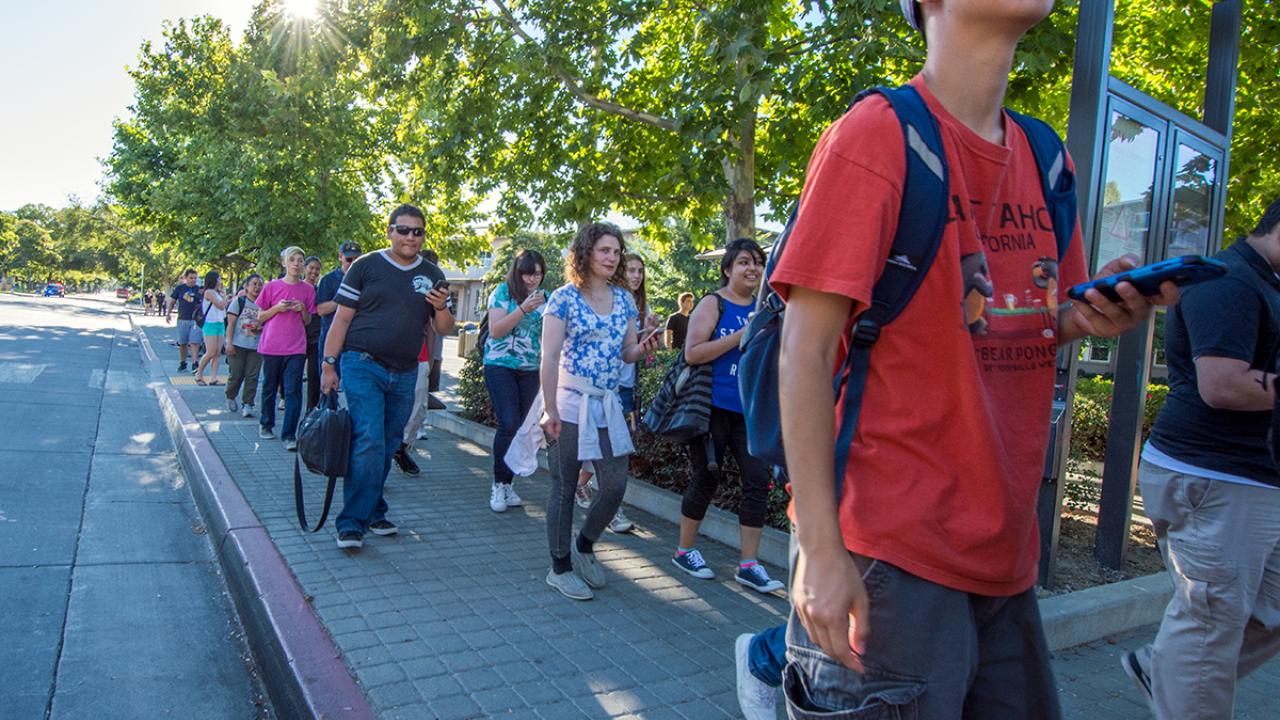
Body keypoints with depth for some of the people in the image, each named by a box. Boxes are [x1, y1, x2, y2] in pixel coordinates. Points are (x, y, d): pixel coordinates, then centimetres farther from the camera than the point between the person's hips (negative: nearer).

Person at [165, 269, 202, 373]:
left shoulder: (199, 289, 3)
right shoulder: (180, 288, 4)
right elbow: (172, 301, 12)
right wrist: (168, 314, 7)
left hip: (195, 320, -1)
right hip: (183, 319, 1)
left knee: (194, 342, -10)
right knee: (182, 343, 9)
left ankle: (194, 363, -10)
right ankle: (182, 364, 22)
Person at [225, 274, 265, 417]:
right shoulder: (239, 301, 0)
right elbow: (231, 323, -3)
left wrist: (260, 328, -7)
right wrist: (229, 343, -9)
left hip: (256, 347, 3)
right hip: (238, 345, -3)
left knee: (252, 377, -2)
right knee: (236, 375, 1)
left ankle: (247, 404, 2)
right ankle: (230, 398, 26)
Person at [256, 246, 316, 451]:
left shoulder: (308, 289, 7)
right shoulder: (272, 286, 4)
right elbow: (260, 317, 7)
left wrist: (303, 309, -7)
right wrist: (277, 308, -10)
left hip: (296, 348, 0)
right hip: (272, 346, 0)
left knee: (293, 391, -7)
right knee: (270, 387, 11)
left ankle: (289, 435, -6)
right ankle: (265, 424, 31)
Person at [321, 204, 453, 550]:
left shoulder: (432, 275, 11)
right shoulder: (365, 266, 0)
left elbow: (445, 328, 11)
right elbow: (342, 319, 0)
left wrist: (441, 308, -11)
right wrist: (328, 365, -5)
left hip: (405, 374, 5)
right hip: (363, 366, -4)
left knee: (387, 446, 12)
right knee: (369, 441, -14)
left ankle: (371, 514, 25)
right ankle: (352, 522, -6)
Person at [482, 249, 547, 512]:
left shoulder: (544, 297, 9)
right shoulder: (503, 291, -4)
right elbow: (495, 331, -13)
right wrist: (523, 308, -22)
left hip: (531, 371, 4)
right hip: (500, 366, -4)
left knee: (521, 427, 4)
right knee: (509, 424, -15)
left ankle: (508, 483, 17)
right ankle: (499, 483, 1)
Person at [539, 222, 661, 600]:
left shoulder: (624, 299, 9)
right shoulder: (564, 297, -7)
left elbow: (627, 353, 13)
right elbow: (549, 357, -11)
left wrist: (644, 347, -11)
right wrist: (551, 410, -15)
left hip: (609, 405, 5)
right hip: (570, 403, -5)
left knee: (615, 485, 3)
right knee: (564, 487, 4)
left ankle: (584, 546, 29)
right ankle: (560, 566, 19)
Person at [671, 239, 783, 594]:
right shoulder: (713, 304, -5)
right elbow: (692, 353, -17)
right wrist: (742, 336, -20)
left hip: (749, 409, 5)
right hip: (713, 406, -5)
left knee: (758, 479, -1)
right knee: (706, 478, 4)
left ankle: (748, 565, 9)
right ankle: (684, 550, 24)